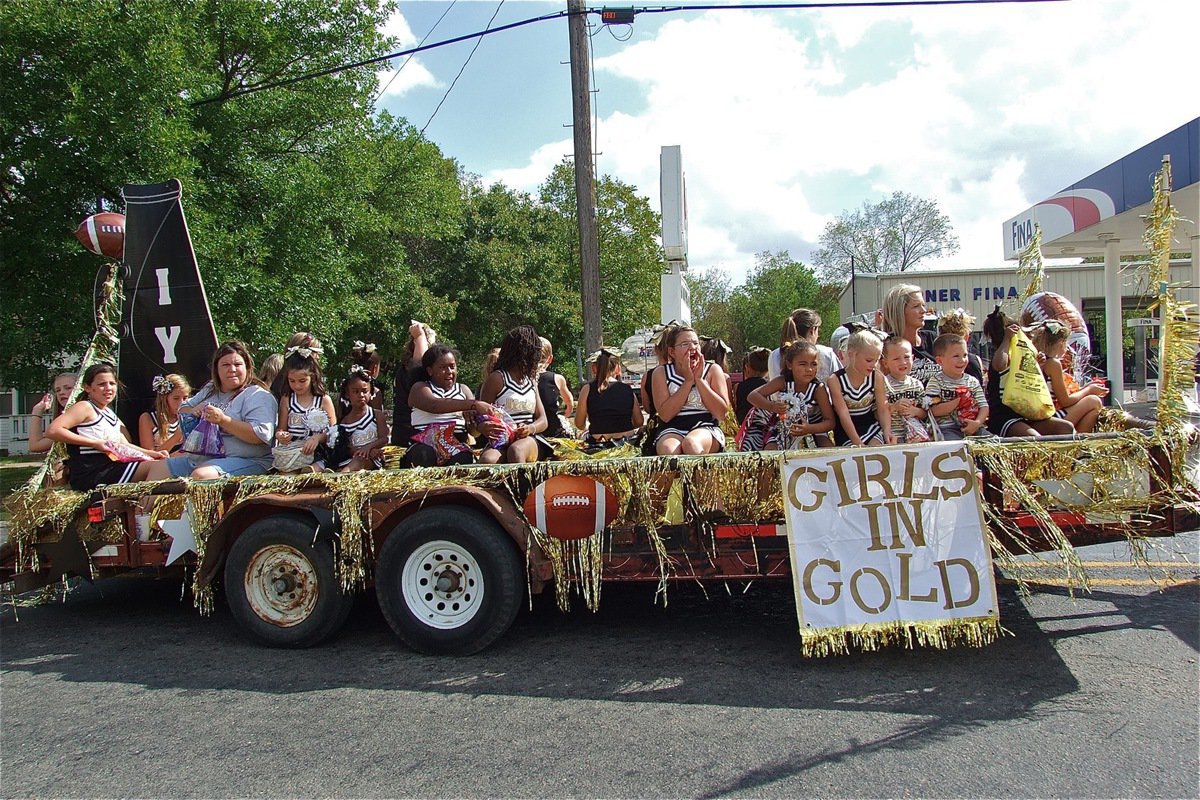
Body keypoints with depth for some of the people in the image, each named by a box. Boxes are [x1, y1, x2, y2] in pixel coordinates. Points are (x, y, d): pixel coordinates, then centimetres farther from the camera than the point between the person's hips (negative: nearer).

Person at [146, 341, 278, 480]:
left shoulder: (258, 396, -8)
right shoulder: (210, 390, 19)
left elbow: (261, 434, -21)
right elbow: (182, 410, 26)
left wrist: (223, 420, -24)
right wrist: (193, 411, 1)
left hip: (243, 461, -9)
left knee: (200, 475, -33)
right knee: (158, 469, 6)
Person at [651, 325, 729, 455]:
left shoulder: (713, 370, 6)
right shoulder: (661, 374, 4)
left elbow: (721, 413, -4)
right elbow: (665, 415, -8)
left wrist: (699, 379, -9)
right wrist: (688, 381, -11)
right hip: (672, 430, 0)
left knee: (691, 443, -36)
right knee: (668, 449, -36)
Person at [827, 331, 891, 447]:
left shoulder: (877, 377, -4)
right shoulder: (835, 380, -15)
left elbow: (883, 410, -4)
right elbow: (843, 414, -20)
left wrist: (887, 432, -24)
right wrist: (858, 442, -29)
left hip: (871, 426, 3)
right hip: (847, 431, -2)